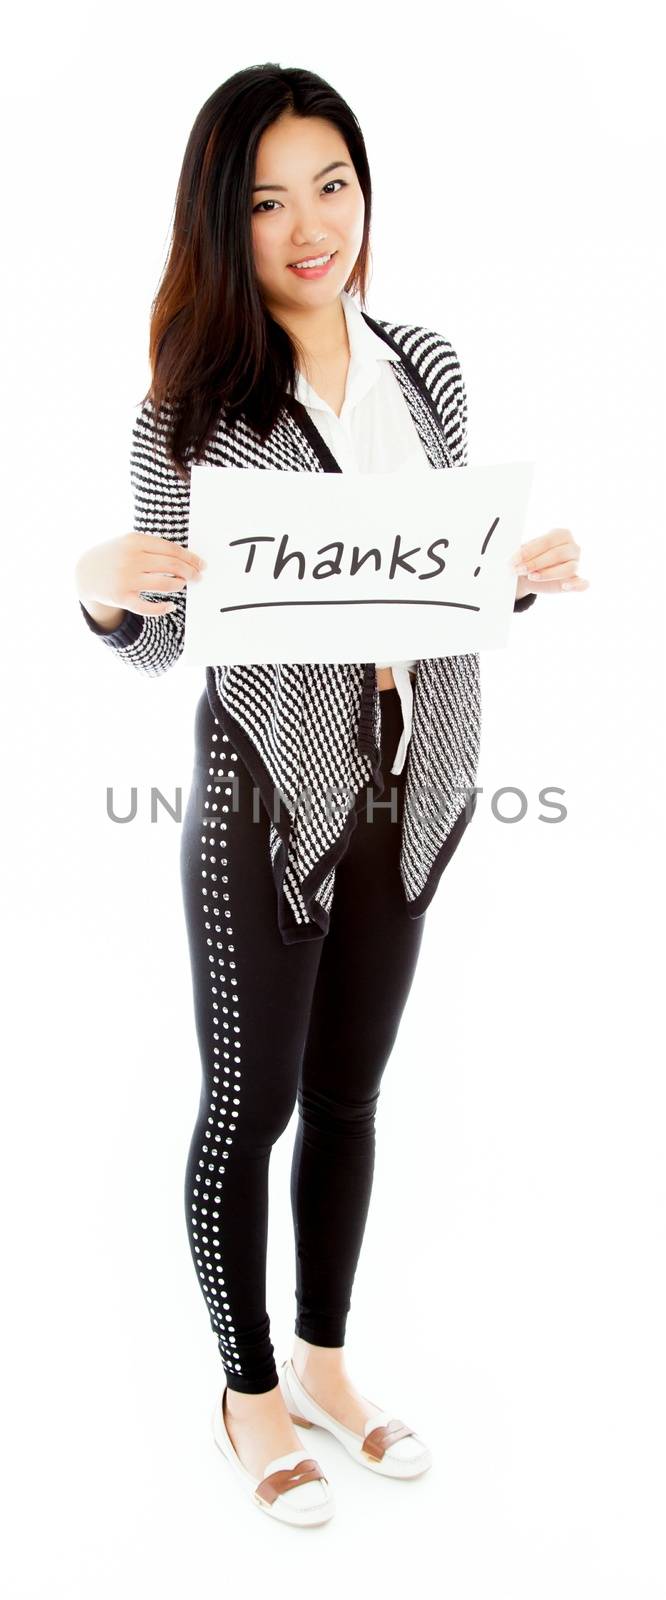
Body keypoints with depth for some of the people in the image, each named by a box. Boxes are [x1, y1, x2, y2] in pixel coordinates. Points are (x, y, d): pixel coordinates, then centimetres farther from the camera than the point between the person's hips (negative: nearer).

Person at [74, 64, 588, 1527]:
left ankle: (324, 1362, 37)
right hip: (265, 796, -4)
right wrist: (105, 590, -25)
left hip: (406, 787, 5)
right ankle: (248, 1393, 30)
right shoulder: (191, 412, -9)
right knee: (251, 1103, 8)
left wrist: (527, 574, -8)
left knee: (349, 1093, 17)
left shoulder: (428, 369, 3)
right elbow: (167, 639, -4)